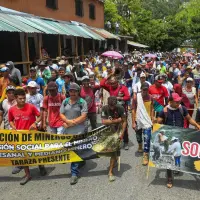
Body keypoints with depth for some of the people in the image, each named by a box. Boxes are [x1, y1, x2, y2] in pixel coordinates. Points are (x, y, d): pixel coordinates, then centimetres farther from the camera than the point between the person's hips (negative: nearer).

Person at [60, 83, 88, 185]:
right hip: (67, 130, 5)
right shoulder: (65, 101, 9)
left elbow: (83, 117, -12)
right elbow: (61, 114, 7)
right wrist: (68, 121, -13)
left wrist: (71, 123, -12)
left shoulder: (82, 102, -5)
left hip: (79, 130, -5)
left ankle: (74, 173, 1)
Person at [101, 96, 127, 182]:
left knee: (114, 151, -5)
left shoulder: (120, 108, -15)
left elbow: (124, 121, -11)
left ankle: (110, 172, 2)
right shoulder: (104, 108, -14)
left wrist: (122, 133, -18)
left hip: (117, 131, -1)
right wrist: (117, 120, -22)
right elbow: (104, 122, -20)